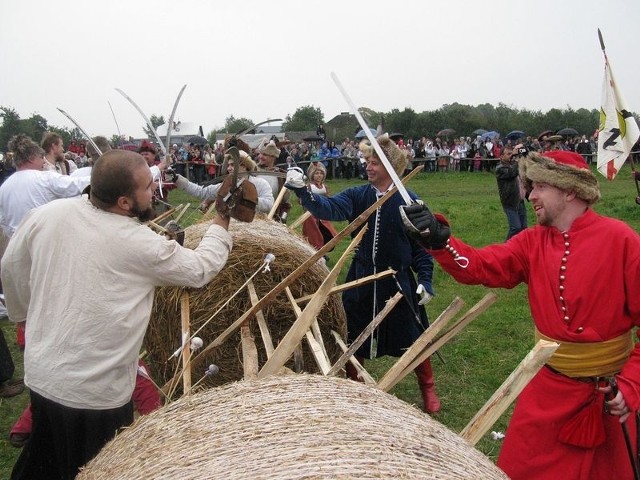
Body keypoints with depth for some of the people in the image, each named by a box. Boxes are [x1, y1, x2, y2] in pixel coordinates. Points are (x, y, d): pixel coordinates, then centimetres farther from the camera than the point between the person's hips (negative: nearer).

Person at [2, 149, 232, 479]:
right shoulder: (141, 245, -19)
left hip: (40, 375, 5)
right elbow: (201, 269, -4)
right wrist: (221, 224, 11)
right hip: (97, 392, -5)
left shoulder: (47, 214, -7)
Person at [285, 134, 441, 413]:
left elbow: (422, 244, -4)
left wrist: (425, 280, -9)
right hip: (361, 279, 3)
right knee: (354, 336, 15)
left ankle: (428, 390, 31)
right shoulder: (358, 196, -3)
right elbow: (329, 208, -21)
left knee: (413, 338, 8)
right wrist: (302, 191, -37)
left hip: (398, 280, -2)